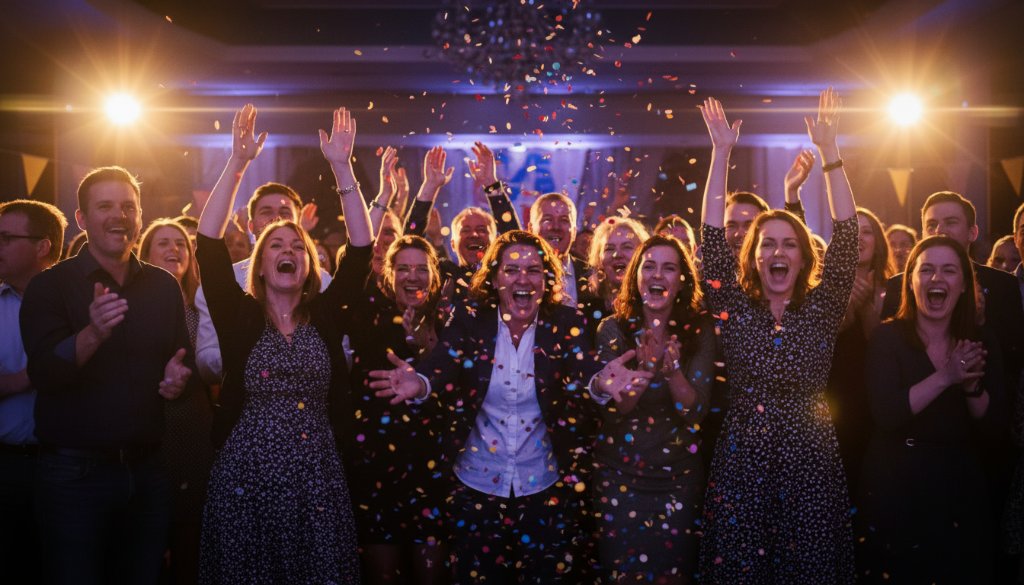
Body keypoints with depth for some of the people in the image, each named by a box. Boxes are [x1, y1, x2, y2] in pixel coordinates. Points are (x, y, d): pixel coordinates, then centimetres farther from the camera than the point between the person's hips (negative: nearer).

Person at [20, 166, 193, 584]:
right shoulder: (50, 286, -5)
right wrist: (93, 333, -35)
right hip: (75, 472, -4)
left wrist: (179, 375, -6)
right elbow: (43, 374, -17)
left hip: (147, 470, 4)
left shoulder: (164, 286, 8)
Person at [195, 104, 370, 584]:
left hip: (317, 483, 1)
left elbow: (361, 250, -4)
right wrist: (237, 164, -14)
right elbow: (209, 245, -8)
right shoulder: (239, 315, 1)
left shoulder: (326, 316, 4)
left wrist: (342, 168, -9)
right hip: (245, 481, -1)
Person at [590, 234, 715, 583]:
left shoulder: (699, 332, -4)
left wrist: (672, 368, -28)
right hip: (619, 474, 0)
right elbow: (612, 409, -11)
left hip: (678, 476, 1)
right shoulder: (613, 329, -6)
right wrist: (645, 365, -27)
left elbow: (695, 411, -10)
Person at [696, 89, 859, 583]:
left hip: (811, 466, 0)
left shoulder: (821, 309, 3)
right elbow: (712, 238, -3)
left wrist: (828, 151, -8)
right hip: (741, 464, 0)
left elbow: (845, 236, -4)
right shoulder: (735, 310, 3)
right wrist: (721, 154, -7)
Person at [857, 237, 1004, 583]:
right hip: (895, 488, -3)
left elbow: (994, 425, -2)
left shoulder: (980, 345, 4)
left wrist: (972, 385, -20)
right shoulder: (887, 338, -8)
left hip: (960, 489, 4)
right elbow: (886, 414, -21)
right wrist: (945, 377, -28)